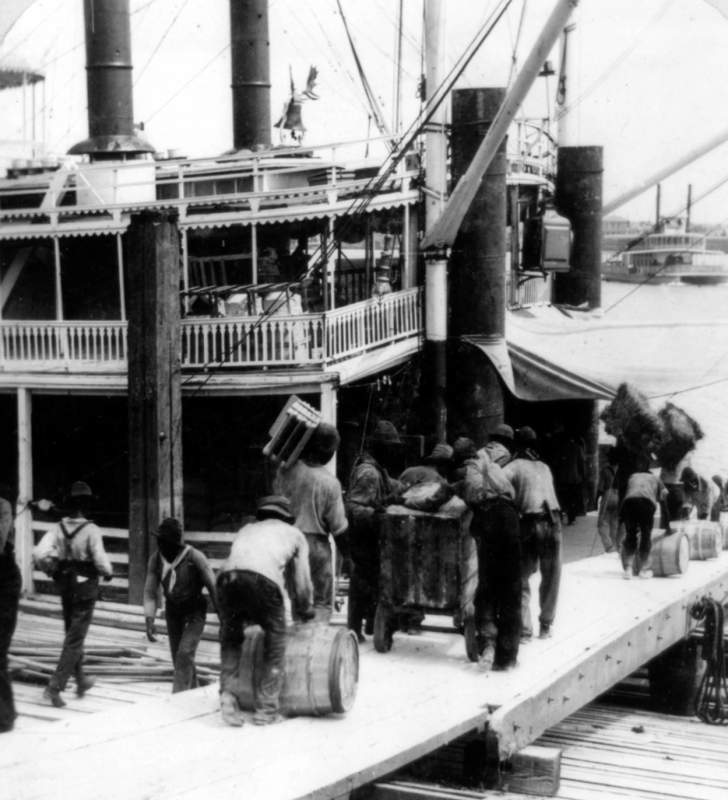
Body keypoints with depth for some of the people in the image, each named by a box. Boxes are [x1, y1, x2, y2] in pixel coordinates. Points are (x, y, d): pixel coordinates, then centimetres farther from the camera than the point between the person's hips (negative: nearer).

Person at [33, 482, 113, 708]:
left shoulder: (59, 528, -5)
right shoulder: (91, 530, -18)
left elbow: (40, 553, -14)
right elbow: (100, 560, -21)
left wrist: (52, 572, 3)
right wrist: (108, 573, 0)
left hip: (66, 588, 5)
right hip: (85, 590, -5)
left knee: (73, 635, 22)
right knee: (74, 640, 1)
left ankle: (81, 681, 35)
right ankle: (55, 687, -7)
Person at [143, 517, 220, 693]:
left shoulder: (194, 557, -24)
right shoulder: (155, 559, -12)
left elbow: (212, 587, -14)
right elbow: (150, 592, -8)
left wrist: (221, 616, -8)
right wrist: (149, 621, -18)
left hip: (195, 613, -5)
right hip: (173, 613, 5)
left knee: (184, 655, -18)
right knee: (179, 658, 10)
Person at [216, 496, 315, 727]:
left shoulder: (247, 529, 42)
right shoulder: (294, 534, 34)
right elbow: (301, 581, 35)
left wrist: (248, 616, 60)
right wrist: (305, 612, 55)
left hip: (228, 576, 3)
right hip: (264, 581, -3)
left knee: (231, 638, 26)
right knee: (275, 641, 17)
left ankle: (228, 693, 10)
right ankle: (266, 710, 14)